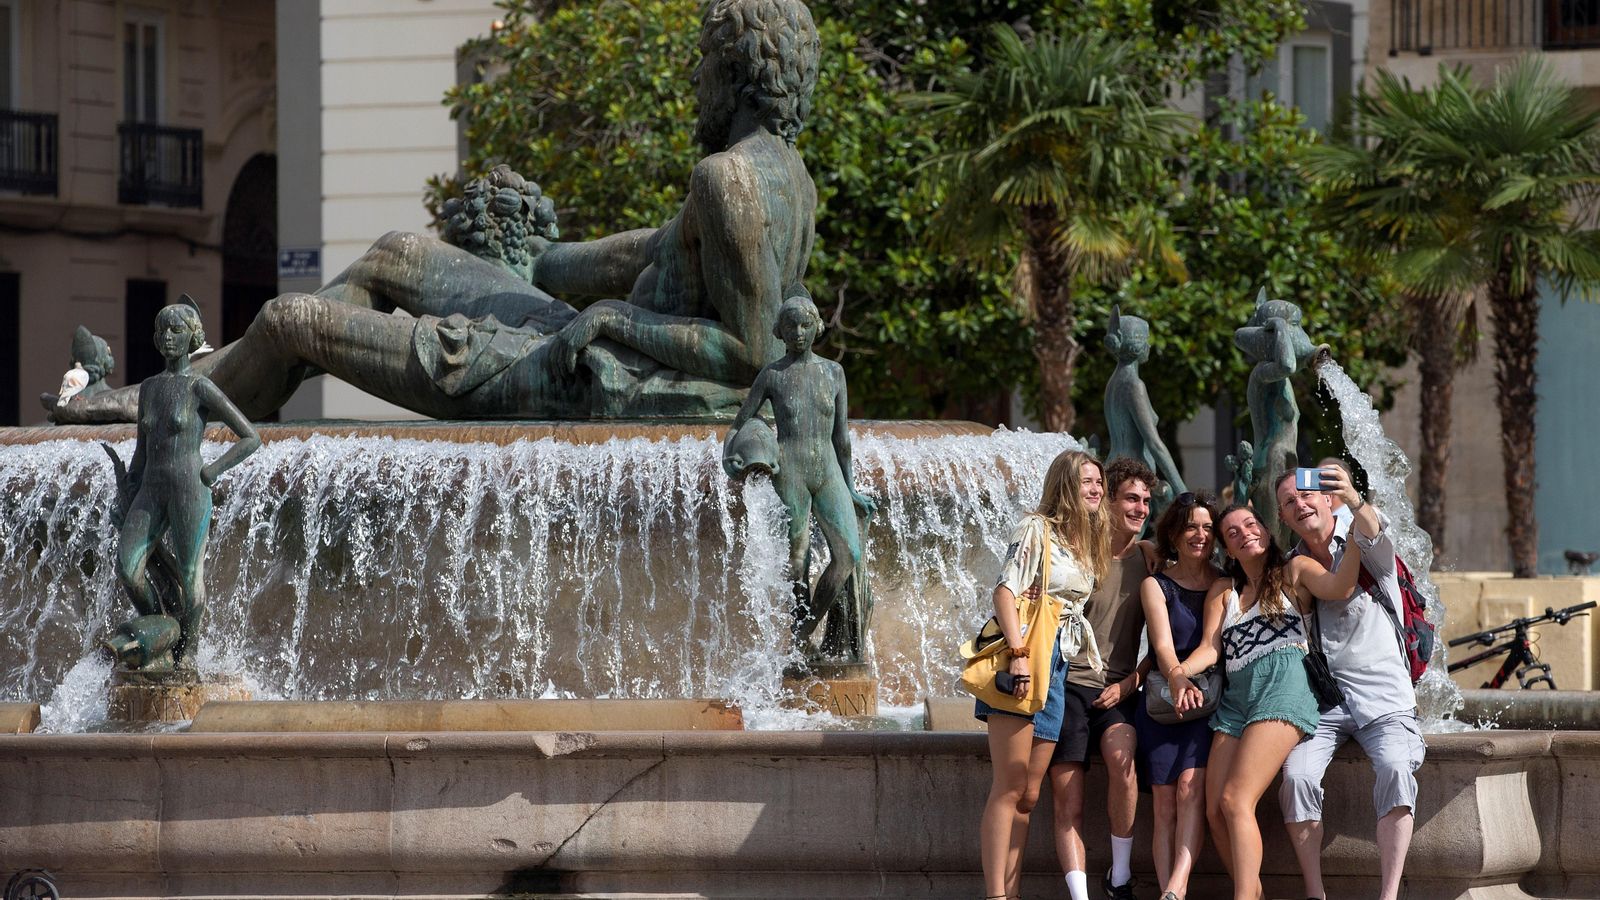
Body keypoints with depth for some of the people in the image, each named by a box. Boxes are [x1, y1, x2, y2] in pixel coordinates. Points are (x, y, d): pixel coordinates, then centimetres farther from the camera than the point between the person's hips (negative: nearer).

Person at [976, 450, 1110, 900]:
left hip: (1058, 665, 8)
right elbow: (1005, 591, -12)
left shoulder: (1089, 543, 21)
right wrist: (1019, 654, -23)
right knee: (1009, 789, -13)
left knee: (1028, 795, 5)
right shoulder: (1037, 529, -2)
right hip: (1024, 658, -8)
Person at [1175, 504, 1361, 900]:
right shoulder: (1223, 590, 25)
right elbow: (1210, 647, 13)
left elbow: (1338, 587, -8)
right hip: (1235, 697, 6)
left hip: (1283, 684, -6)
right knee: (1215, 812, -10)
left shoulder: (1294, 571, 12)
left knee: (1235, 801, -21)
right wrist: (1181, 671, -9)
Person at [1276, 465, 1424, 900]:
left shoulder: (1360, 548, 5)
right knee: (1298, 775, -27)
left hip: (1382, 698, -2)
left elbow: (1375, 534, -21)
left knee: (1396, 770, -31)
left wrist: (1355, 501, -44)